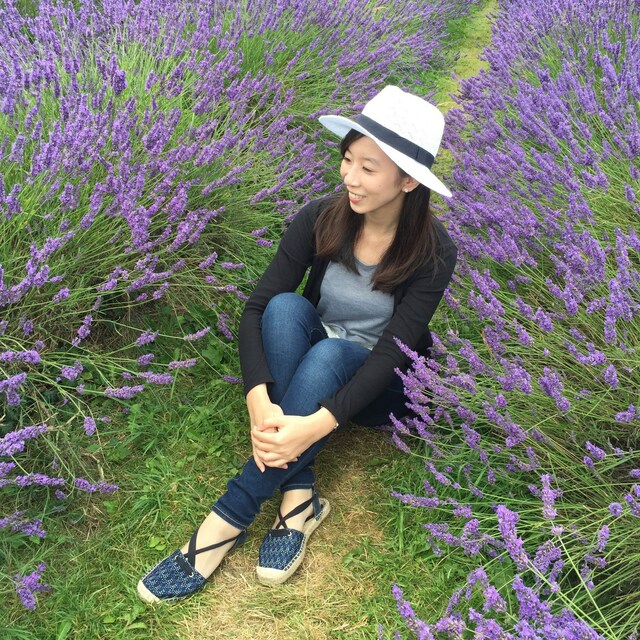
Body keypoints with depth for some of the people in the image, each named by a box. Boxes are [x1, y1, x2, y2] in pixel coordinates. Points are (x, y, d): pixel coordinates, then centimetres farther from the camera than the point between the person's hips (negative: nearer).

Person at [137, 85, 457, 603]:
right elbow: (257, 308, -20)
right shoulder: (321, 219, -14)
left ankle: (229, 518, -32)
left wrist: (318, 424, -42)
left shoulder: (433, 251, -20)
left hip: (376, 388, -2)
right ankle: (298, 496, -32)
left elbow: (393, 351, -26)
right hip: (301, 367, 3)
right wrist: (259, 402, -38)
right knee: (286, 306, -31)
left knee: (328, 354, -37)